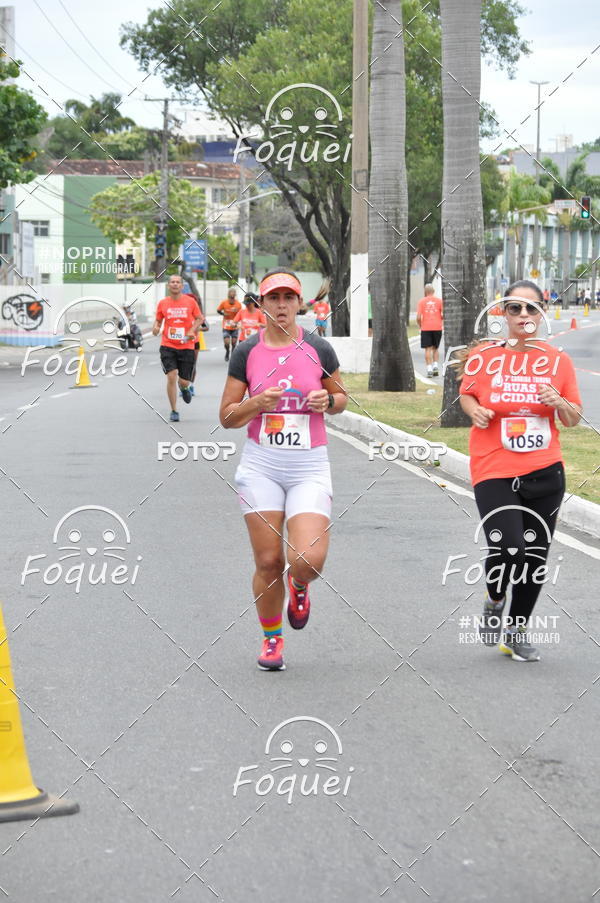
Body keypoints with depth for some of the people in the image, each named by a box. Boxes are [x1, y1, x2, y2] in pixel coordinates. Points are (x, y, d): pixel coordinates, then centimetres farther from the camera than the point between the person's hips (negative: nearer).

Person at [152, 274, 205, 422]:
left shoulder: (190, 301, 0)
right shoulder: (163, 303, 2)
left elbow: (199, 318, 8)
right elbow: (158, 320, 13)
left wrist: (192, 330, -10)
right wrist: (156, 327, -10)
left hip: (186, 346, 0)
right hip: (168, 346, 0)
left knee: (184, 381, 2)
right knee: (171, 376, -15)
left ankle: (184, 389, 44)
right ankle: (174, 411, -3)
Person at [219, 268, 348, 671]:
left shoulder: (319, 349, 1)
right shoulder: (247, 352, 2)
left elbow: (342, 396, 16)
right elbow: (227, 416, 4)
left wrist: (328, 400, -7)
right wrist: (257, 403, -15)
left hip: (310, 467, 0)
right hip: (261, 466, 1)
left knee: (309, 559, -16)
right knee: (268, 562, -1)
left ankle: (299, 586, 23)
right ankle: (271, 638, 23)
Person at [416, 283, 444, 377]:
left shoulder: (422, 301, 0)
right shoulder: (439, 300, 3)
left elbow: (418, 317, -6)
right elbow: (443, 315, -5)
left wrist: (419, 325, 11)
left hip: (426, 328, -1)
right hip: (437, 327, 1)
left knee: (428, 349, 0)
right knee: (435, 348, 16)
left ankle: (429, 369, -7)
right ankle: (435, 366, 3)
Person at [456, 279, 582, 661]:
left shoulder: (559, 361, 2)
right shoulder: (483, 357, -3)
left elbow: (574, 419, 10)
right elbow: (467, 394, 15)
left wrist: (559, 403, -12)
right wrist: (475, 411, -7)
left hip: (546, 472, 3)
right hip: (495, 472, -3)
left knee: (535, 556, 8)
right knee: (507, 549, -18)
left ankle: (517, 632, 29)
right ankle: (494, 602, 17)